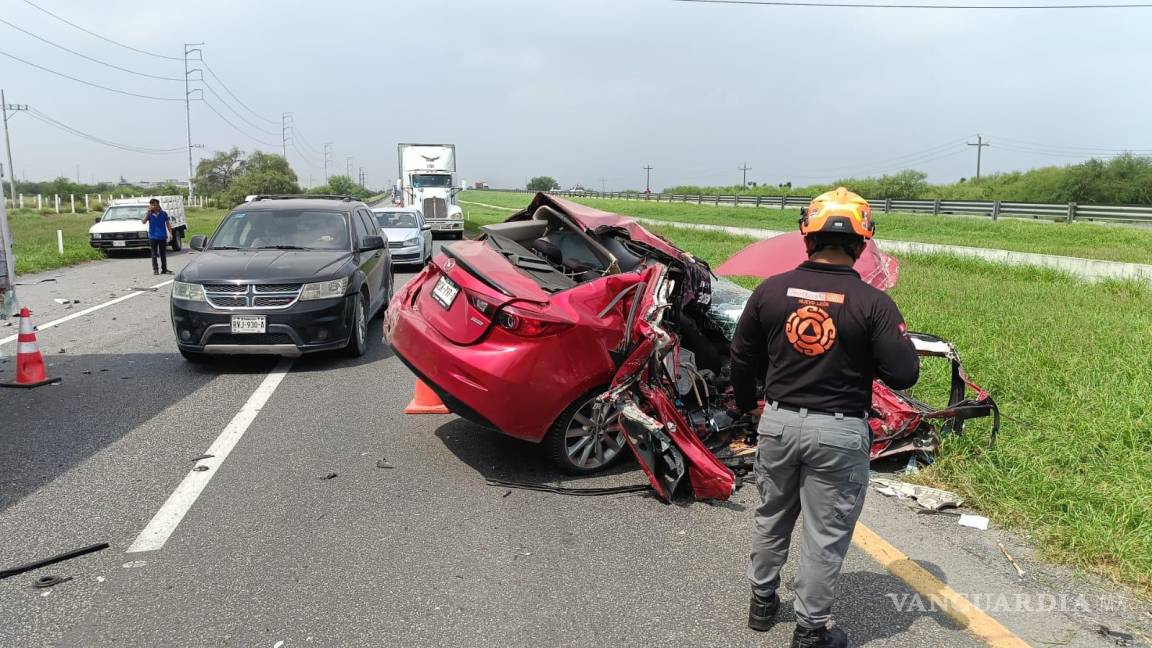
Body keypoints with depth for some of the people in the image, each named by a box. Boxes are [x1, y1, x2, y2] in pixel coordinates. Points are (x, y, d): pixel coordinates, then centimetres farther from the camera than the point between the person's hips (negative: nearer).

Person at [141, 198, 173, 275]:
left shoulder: (163, 213, 1)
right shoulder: (149, 214, -1)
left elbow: (168, 223, 7)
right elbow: (144, 222, -14)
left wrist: (170, 233, 0)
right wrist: (148, 211, -17)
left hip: (162, 236, 1)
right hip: (153, 236, -1)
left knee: (163, 254, 9)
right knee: (154, 254, 2)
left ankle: (164, 269, 16)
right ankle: (155, 269, 7)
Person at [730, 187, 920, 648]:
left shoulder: (771, 290, -5)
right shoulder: (873, 303, -14)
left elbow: (741, 358, 5)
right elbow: (904, 375, -12)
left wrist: (746, 404, 23)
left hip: (778, 422, 3)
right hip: (839, 433, -3)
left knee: (771, 516, 22)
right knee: (825, 535, 11)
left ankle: (762, 601, 39)